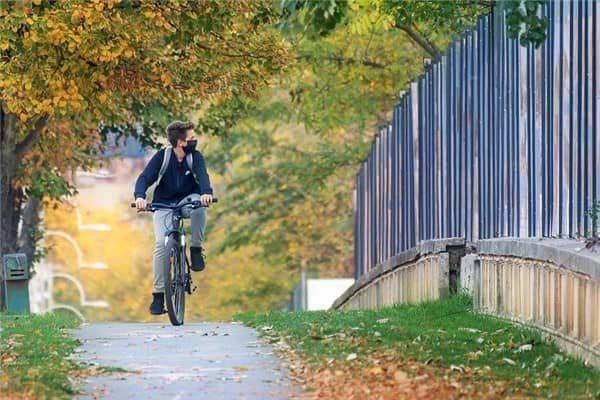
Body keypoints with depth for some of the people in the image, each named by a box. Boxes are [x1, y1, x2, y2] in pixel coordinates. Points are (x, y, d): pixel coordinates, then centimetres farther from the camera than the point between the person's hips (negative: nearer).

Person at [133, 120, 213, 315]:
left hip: (188, 200, 1)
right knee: (161, 244, -21)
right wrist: (140, 196, -44)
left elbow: (202, 175, -27)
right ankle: (158, 294, -11)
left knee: (199, 207, -36)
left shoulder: (195, 157, -10)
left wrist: (206, 193, -50)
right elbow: (145, 177, -22)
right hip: (164, 204, -1)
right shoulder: (162, 156, -13)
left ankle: (196, 249, -14)